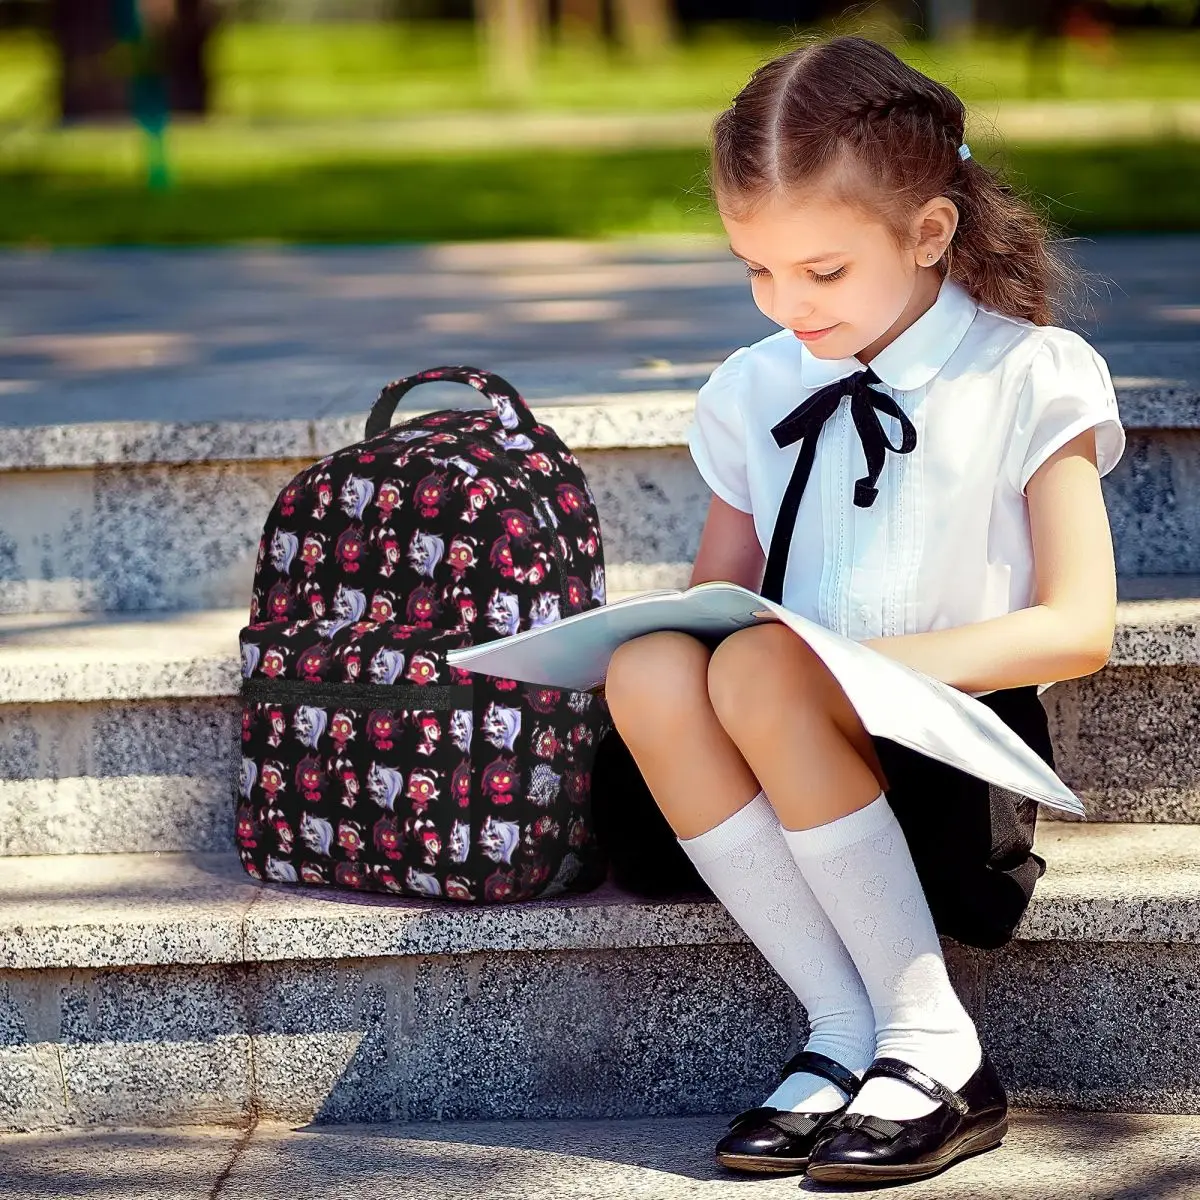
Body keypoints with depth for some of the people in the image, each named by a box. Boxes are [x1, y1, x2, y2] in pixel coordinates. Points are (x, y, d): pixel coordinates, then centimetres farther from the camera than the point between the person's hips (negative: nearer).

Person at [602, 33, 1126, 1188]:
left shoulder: (1027, 376, -1)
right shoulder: (753, 391, 12)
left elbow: (1079, 627, -8)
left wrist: (890, 658, -22)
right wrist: (680, 628, -9)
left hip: (966, 759, -4)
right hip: (798, 766, 4)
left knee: (760, 669, -33)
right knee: (648, 673, -27)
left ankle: (934, 1048, -24)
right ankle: (844, 1033, -22)